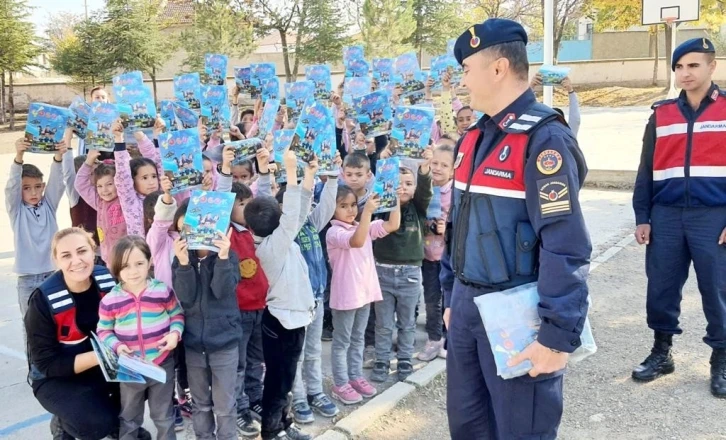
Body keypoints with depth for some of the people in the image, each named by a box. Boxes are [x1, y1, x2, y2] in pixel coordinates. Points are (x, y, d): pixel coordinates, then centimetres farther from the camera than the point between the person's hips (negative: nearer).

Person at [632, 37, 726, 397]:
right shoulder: (661, 114, 10)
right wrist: (641, 216, 5)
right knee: (661, 288, 7)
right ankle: (661, 352, 24)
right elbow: (646, 170, 11)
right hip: (666, 215, 3)